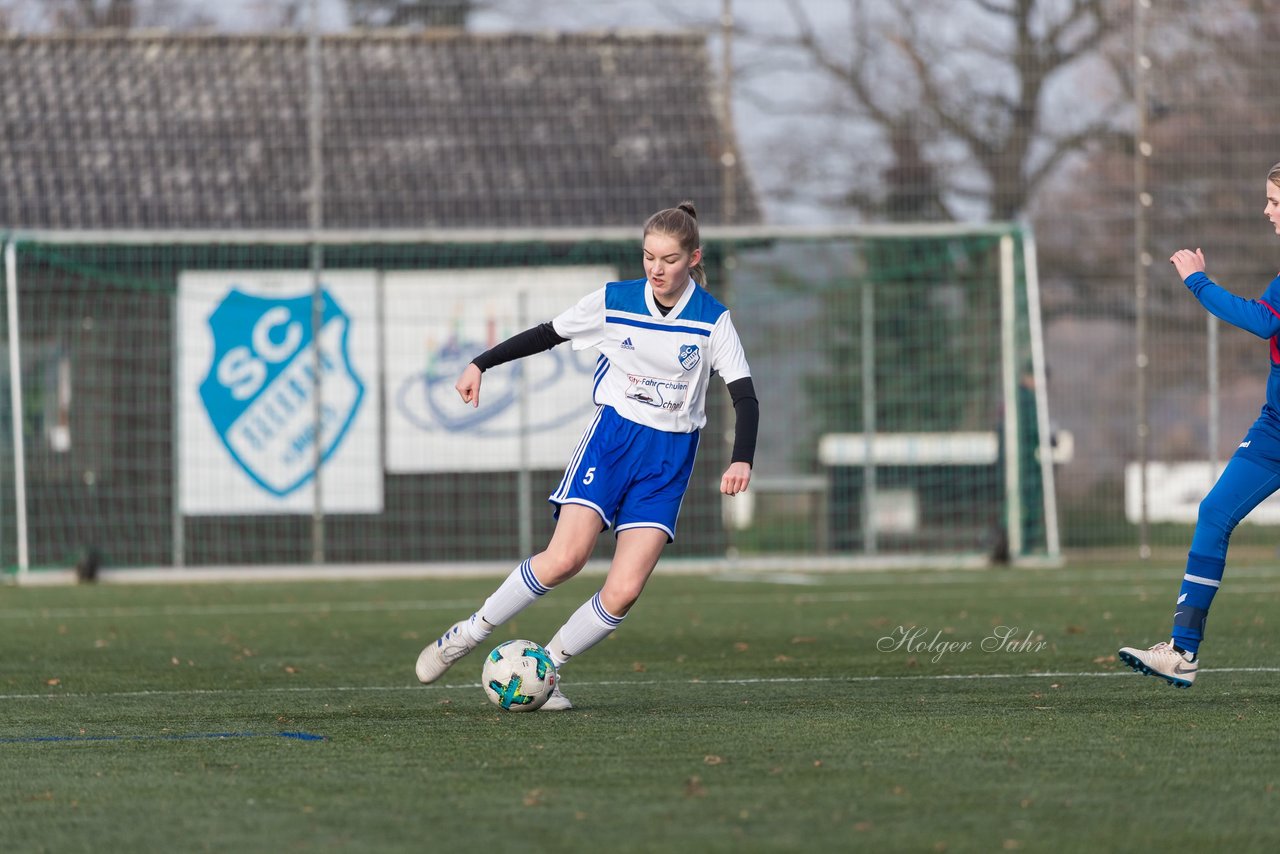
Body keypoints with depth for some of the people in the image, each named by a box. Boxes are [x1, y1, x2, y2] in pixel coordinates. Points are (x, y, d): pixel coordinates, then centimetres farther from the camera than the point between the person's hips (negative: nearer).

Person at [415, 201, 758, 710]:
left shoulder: (712, 319, -6)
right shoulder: (613, 302, -2)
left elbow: (744, 396, -8)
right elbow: (547, 335, 10)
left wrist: (741, 459, -23)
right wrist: (480, 364, 7)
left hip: (669, 458, 0)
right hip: (613, 434, 0)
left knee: (624, 592, -13)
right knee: (565, 557, -21)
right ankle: (470, 633, -3)